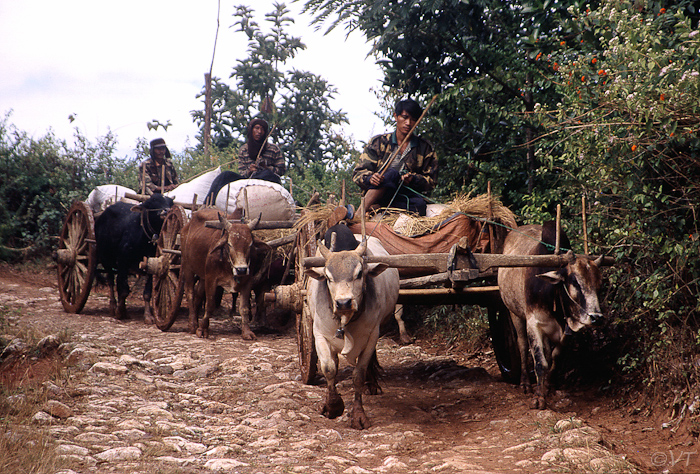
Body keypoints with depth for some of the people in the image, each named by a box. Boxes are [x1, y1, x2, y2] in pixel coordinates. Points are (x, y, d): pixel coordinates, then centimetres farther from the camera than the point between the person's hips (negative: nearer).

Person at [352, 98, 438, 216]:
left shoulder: (425, 148, 13)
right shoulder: (378, 142, 10)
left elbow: (430, 181, 11)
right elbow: (358, 173, 5)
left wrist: (413, 179, -12)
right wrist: (369, 178, -20)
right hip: (376, 196, -1)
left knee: (419, 204, -35)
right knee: (391, 173, -33)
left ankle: (374, 208, -37)